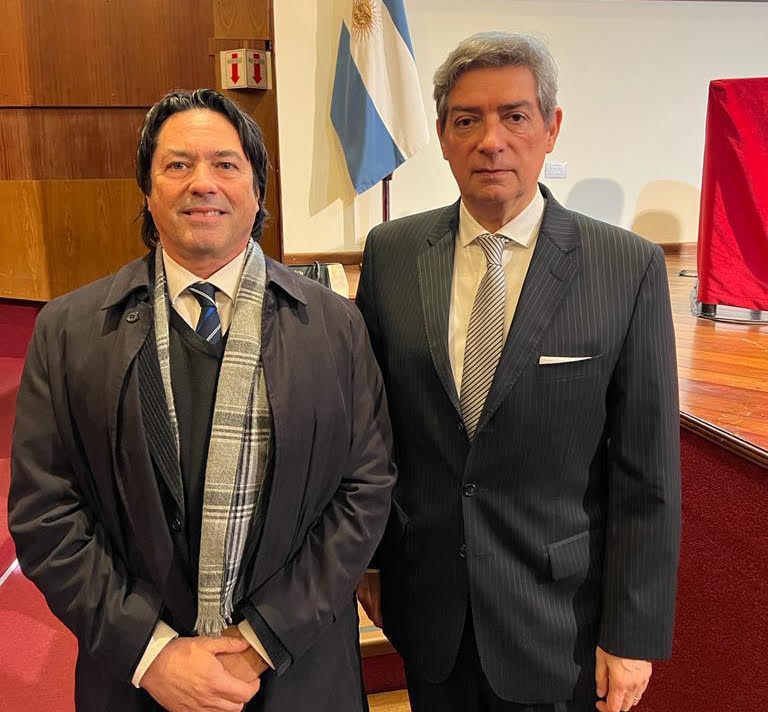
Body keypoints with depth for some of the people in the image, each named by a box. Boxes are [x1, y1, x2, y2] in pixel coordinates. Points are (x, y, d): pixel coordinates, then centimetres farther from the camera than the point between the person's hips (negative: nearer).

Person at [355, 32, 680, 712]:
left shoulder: (629, 266, -12)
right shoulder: (390, 252, -5)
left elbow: (648, 471, -10)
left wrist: (633, 633, -7)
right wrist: (365, 556, 6)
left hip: (559, 612, -2)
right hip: (425, 601, 3)